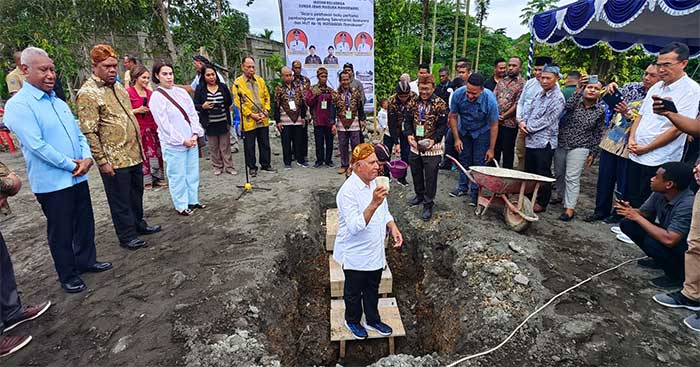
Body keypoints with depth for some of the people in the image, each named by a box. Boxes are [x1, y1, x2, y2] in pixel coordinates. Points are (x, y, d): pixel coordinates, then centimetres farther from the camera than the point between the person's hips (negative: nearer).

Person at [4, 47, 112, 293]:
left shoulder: (59, 102, 11)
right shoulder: (18, 105, -12)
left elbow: (78, 133, 12)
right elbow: (36, 145, -19)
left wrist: (87, 157, -6)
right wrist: (71, 165, -14)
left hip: (78, 177, 7)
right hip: (51, 182, -6)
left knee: (85, 223, 17)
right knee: (61, 231, 7)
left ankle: (86, 261, 35)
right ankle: (67, 275, 23)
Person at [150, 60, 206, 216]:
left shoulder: (181, 92, 8)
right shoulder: (156, 97, -9)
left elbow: (193, 114, 7)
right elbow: (164, 124, -12)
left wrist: (195, 134, -5)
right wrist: (182, 140, -12)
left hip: (191, 141, 6)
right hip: (173, 144, -6)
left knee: (193, 172, 12)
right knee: (178, 175, 3)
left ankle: (193, 201, 26)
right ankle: (181, 206, 15)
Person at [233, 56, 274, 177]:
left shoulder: (260, 80, 11)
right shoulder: (237, 83, -4)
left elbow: (267, 97, 11)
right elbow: (238, 102, -9)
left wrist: (265, 112, -3)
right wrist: (252, 115, -13)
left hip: (263, 120, 4)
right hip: (248, 121, -4)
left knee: (265, 144, 11)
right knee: (249, 146, 5)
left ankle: (266, 165, 24)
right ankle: (252, 167, 17)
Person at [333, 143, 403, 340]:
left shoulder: (374, 183, -1)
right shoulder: (348, 191, -27)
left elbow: (384, 212, 12)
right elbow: (355, 227, -35)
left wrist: (393, 228, -6)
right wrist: (374, 204, -46)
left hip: (375, 252, 7)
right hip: (355, 255, -7)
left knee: (372, 289, 24)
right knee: (354, 291, 18)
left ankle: (372, 320, 45)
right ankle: (352, 321, 42)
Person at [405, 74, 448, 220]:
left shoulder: (440, 104, -9)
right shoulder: (414, 102, 4)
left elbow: (442, 126, -11)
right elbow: (408, 121, 7)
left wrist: (433, 140, -26)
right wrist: (409, 135, -12)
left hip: (432, 148, -5)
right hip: (415, 145, 5)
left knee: (430, 177, 2)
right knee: (416, 173, 19)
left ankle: (428, 204, 15)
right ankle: (419, 195, 41)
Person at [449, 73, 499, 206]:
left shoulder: (490, 100, -32)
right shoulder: (458, 94, -26)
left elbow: (494, 125, -21)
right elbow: (453, 117, -11)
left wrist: (491, 149, -17)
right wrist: (456, 139, -11)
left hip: (482, 133, -3)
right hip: (463, 131, 3)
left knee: (478, 163, -2)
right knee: (464, 160, 11)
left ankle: (475, 191, 9)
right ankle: (463, 187, 25)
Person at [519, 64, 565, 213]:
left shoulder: (558, 98, -10)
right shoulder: (539, 94, 14)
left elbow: (547, 121, -16)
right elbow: (529, 111, 17)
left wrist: (528, 128, -11)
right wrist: (523, 122, -3)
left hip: (544, 142, -7)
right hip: (531, 140, 7)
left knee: (543, 175, 3)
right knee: (529, 172, 16)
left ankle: (541, 203, 15)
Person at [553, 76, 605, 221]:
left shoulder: (601, 110, 1)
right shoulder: (575, 101, 0)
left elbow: (598, 133, 5)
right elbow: (567, 107, -25)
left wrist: (593, 153, 3)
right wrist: (578, 89, -31)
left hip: (579, 148, -2)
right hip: (560, 144, 2)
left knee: (572, 178, -6)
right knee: (559, 173, 14)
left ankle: (569, 208, 0)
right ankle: (560, 196, 36)